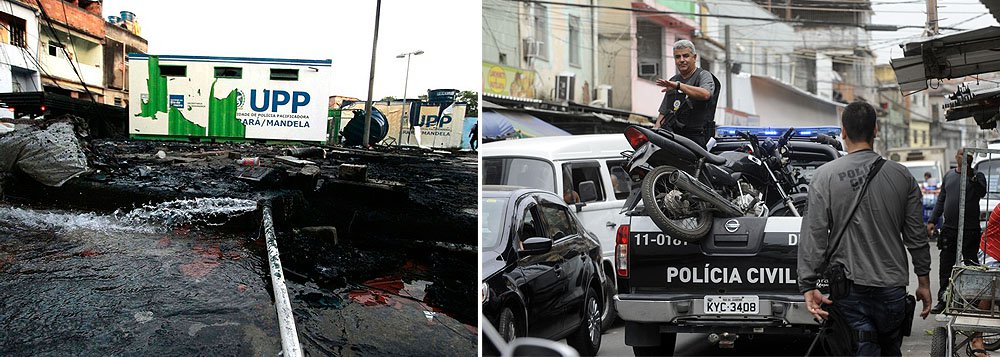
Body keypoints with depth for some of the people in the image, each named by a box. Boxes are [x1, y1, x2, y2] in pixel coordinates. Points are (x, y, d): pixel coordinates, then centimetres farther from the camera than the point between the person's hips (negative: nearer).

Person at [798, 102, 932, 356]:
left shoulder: (825, 176, -6)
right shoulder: (901, 176, 2)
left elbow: (813, 237, -9)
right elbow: (916, 236, 6)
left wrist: (808, 286, -6)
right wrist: (924, 281, 16)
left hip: (849, 289, -2)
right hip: (893, 287, 3)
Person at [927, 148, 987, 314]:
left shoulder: (977, 176, 1)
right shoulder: (949, 175, 15)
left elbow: (981, 193, -19)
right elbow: (941, 200, 20)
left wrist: (971, 176, -28)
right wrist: (932, 220, 15)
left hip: (970, 230, -4)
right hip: (949, 228, 5)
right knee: (945, 267, 7)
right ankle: (942, 300, 15)